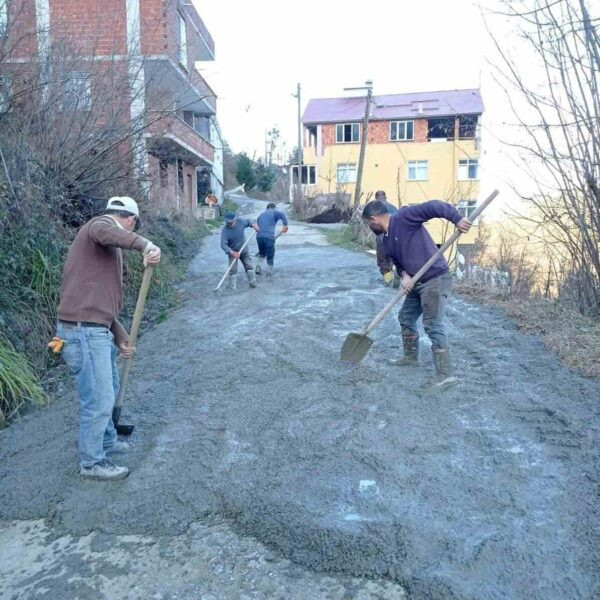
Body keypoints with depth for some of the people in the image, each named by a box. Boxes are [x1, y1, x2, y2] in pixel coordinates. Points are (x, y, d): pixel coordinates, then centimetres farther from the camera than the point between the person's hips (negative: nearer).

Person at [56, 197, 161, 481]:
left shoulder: (109, 247, 22)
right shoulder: (102, 224, -5)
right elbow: (104, 232, -34)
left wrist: (120, 336, 21)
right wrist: (144, 244, -48)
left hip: (96, 330, 10)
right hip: (84, 331, -10)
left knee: (108, 391, 25)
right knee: (98, 399, 0)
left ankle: (106, 441, 43)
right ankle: (92, 462, 17)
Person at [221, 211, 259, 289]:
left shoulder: (240, 222, -13)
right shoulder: (225, 231, -24)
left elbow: (247, 221, 12)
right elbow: (223, 244, -31)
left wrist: (253, 224, -9)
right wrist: (232, 252, -43)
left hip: (244, 250, 3)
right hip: (233, 252, -3)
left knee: (249, 266, 8)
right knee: (233, 270, -3)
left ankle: (252, 282, 23)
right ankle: (231, 286, 8)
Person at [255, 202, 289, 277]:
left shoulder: (260, 215, 25)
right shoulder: (274, 213, 7)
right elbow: (282, 215, -15)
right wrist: (285, 225, -14)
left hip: (259, 236, 5)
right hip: (269, 237, -5)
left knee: (262, 253, 26)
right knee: (270, 256, 9)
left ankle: (258, 266, 6)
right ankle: (269, 273, 13)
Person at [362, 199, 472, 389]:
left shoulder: (403, 217, -15)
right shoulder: (386, 241, 12)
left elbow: (433, 207, -21)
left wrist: (457, 219, -30)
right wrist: (404, 275, -5)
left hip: (436, 280, -10)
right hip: (417, 283, 10)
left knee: (433, 325, -10)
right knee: (406, 318, 19)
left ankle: (445, 374, -3)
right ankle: (411, 358, 37)